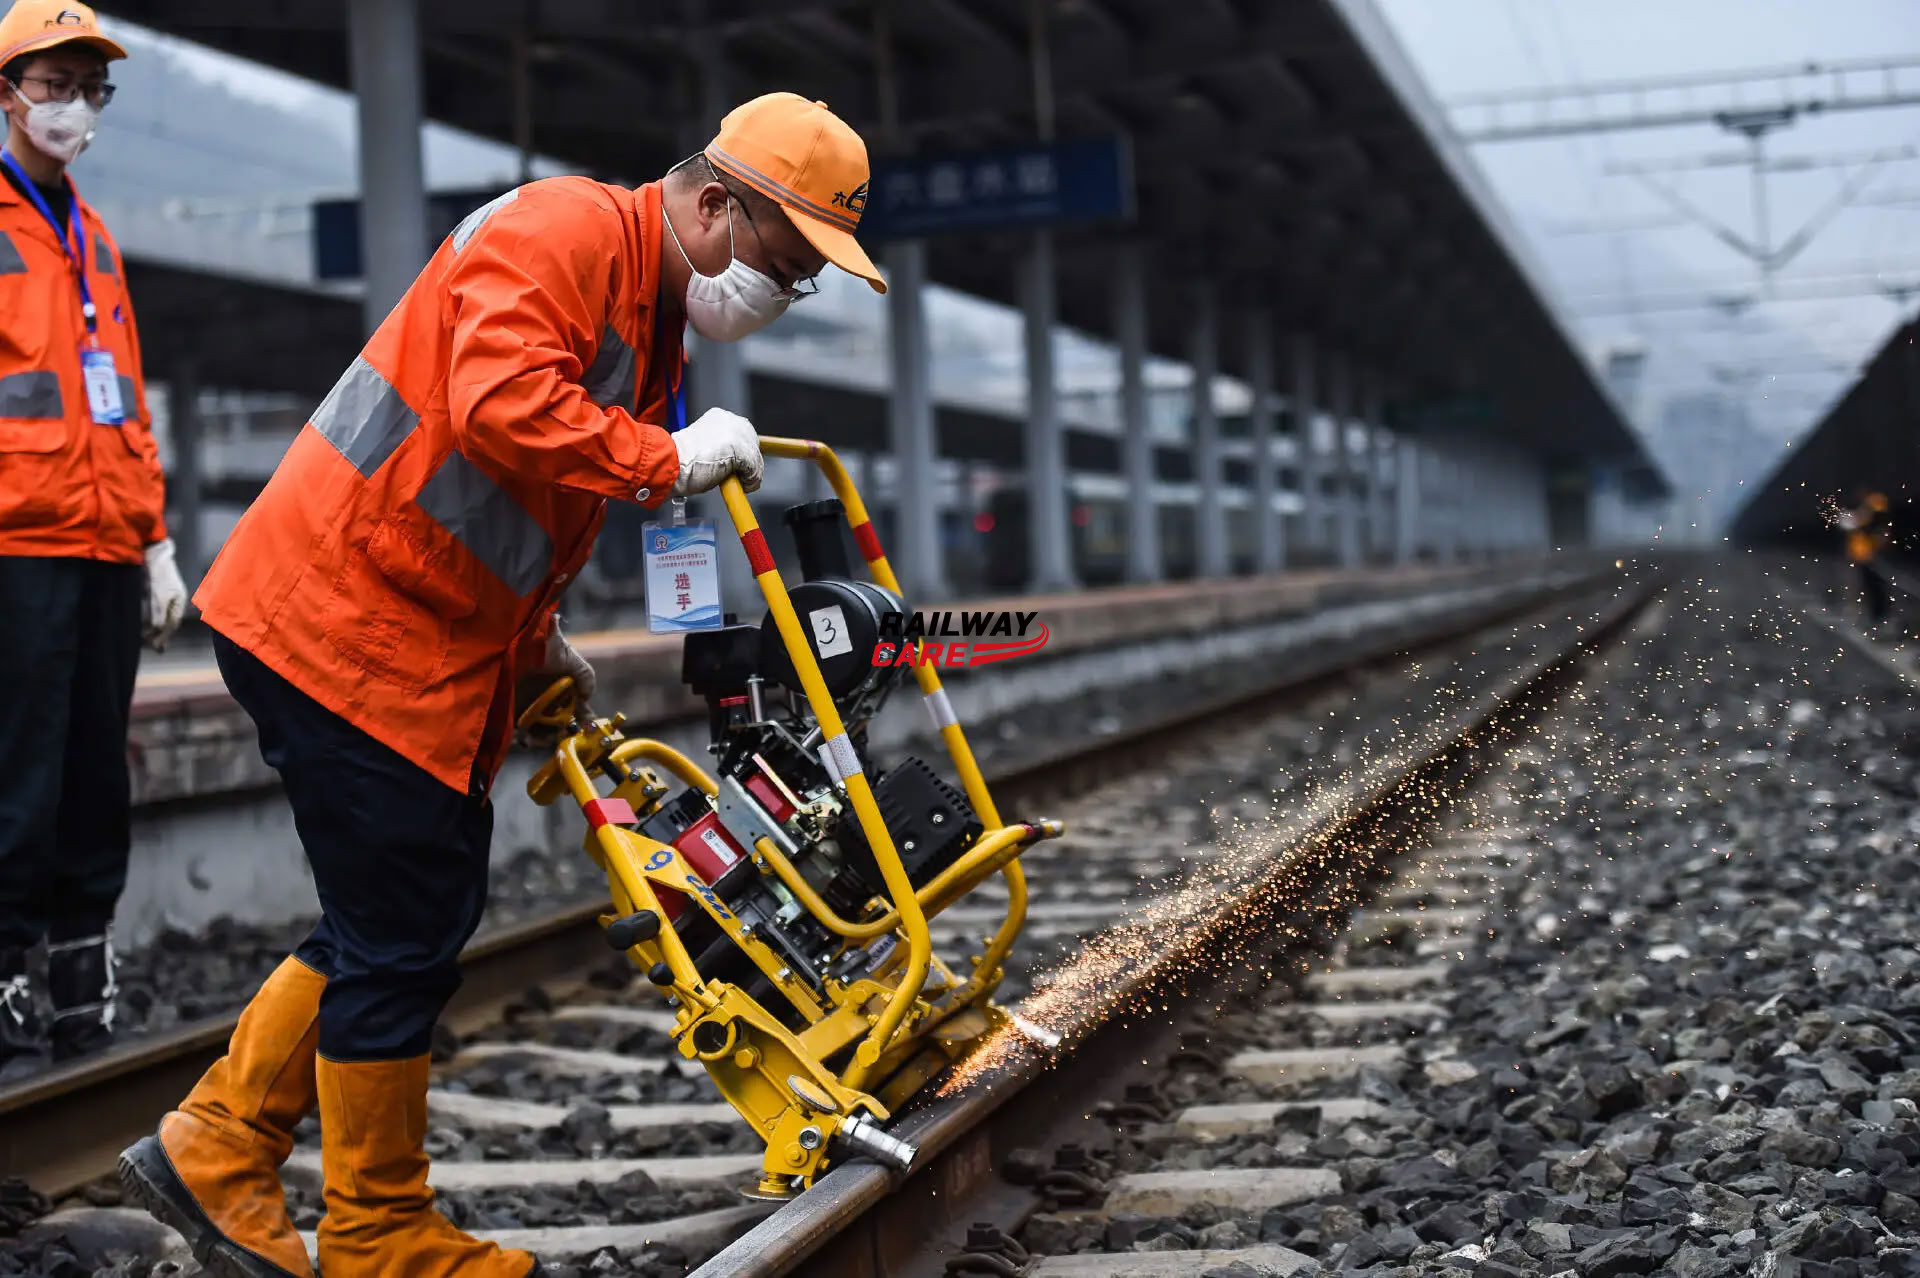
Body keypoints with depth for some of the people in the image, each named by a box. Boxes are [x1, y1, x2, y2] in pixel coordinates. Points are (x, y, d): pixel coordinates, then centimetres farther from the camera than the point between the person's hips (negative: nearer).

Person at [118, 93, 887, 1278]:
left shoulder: (653, 311, 19)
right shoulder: (562, 233, -14)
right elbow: (503, 408, -31)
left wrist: (534, 634, 21)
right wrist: (671, 459, -22)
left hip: (433, 640, 11)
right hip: (343, 619, -10)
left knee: (422, 912, 14)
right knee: (401, 939, -3)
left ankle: (213, 1151, 23)